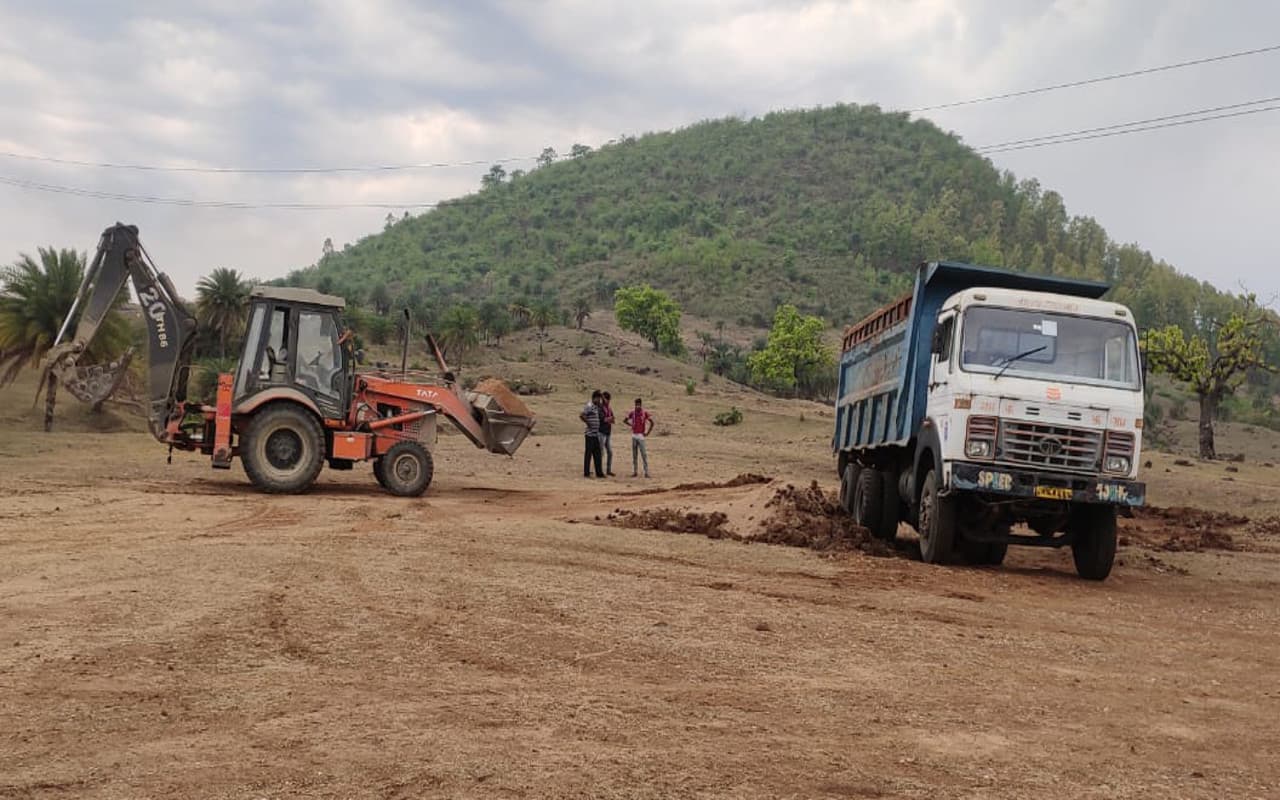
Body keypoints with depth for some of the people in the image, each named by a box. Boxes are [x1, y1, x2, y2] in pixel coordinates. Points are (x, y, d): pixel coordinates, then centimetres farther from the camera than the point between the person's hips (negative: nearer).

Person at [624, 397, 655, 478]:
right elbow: (626, 420, 19)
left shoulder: (645, 413, -5)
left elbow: (652, 422, -6)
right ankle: (635, 471, 14)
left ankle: (646, 472, -8)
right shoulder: (632, 412, 5)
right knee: (634, 455, 8)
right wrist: (631, 425, 7)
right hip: (634, 435, 4)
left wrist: (648, 432, -7)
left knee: (644, 454, -8)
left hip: (641, 435, -4)